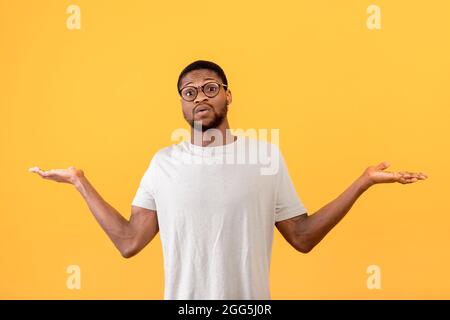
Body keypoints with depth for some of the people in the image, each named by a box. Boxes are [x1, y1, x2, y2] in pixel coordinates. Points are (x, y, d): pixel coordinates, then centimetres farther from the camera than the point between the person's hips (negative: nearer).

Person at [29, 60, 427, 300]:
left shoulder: (267, 154, -3)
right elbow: (129, 241, -2)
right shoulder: (164, 161, 0)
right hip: (183, 301, 1)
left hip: (250, 304, 0)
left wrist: (363, 181, -9)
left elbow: (303, 237, -3)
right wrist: (80, 182, -3)